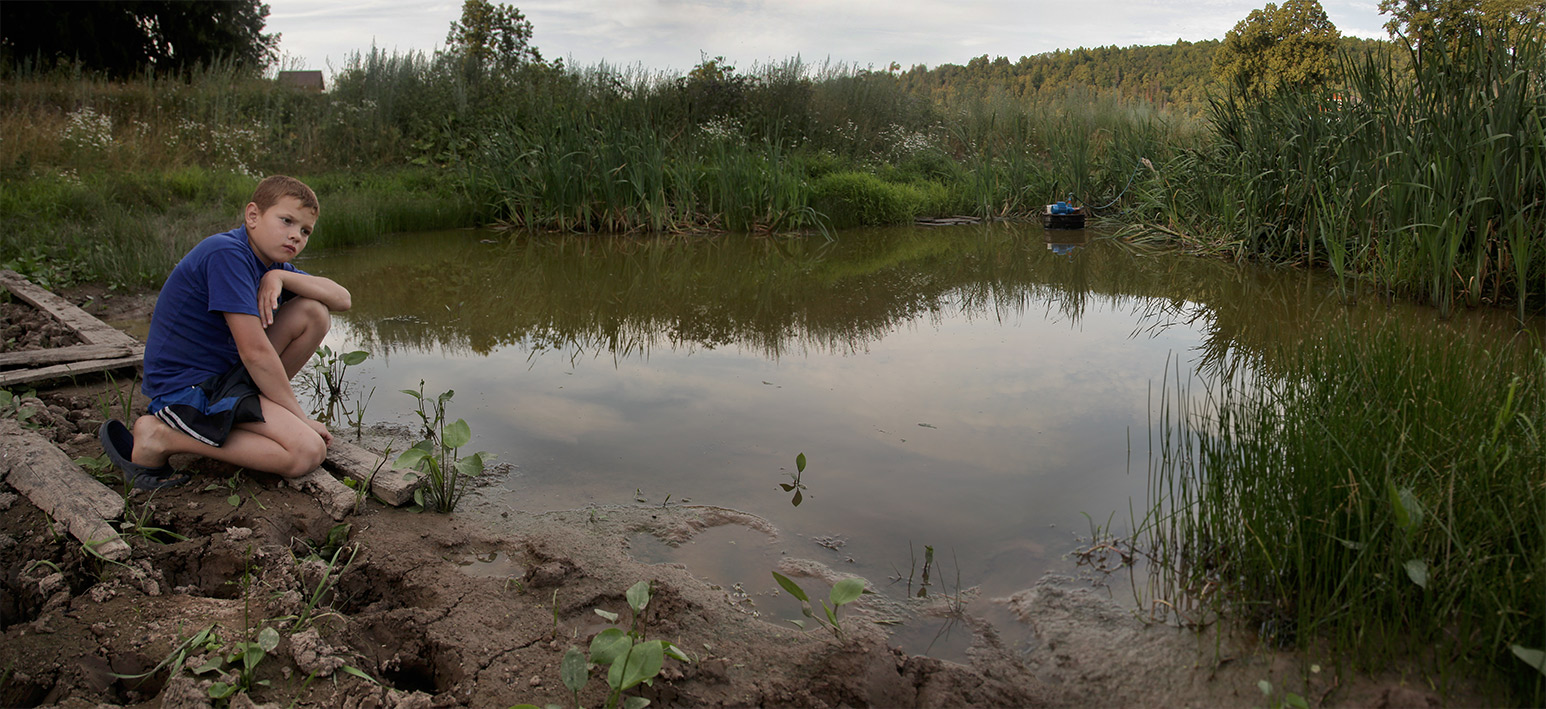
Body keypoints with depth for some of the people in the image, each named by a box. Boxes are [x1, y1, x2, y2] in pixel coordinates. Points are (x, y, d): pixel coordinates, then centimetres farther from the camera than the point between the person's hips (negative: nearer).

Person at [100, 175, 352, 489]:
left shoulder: (269, 263, 9)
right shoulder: (227, 254, -20)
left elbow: (341, 299, 2)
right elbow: (255, 352, -22)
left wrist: (280, 276, -14)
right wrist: (298, 416, -14)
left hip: (227, 371, 9)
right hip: (186, 388, -9)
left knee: (315, 312, 0)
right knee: (308, 452, -22)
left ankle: (259, 407, 6)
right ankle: (161, 437, -11)